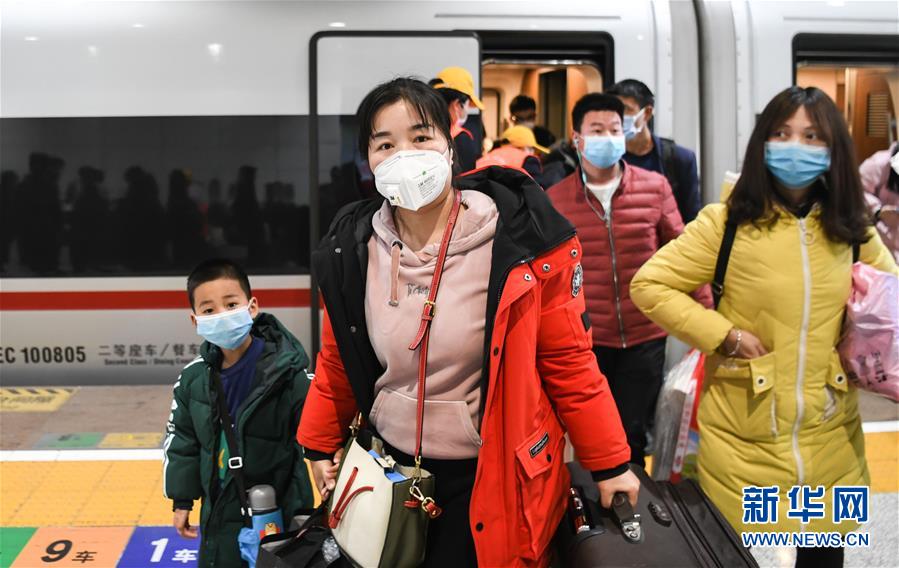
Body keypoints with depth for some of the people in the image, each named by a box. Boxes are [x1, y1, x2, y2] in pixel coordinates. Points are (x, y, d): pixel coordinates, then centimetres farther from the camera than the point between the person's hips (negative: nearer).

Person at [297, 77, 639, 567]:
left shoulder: (521, 240, -15)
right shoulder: (352, 252, -4)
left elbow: (567, 359, -8)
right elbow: (338, 361, 10)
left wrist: (609, 463, -4)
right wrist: (320, 446, 16)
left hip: (495, 475, -3)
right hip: (392, 470, 4)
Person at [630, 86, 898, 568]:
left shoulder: (851, 231, 4)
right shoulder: (727, 222, -9)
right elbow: (648, 285, -8)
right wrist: (724, 335, -14)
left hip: (829, 438, 4)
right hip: (744, 437, -3)